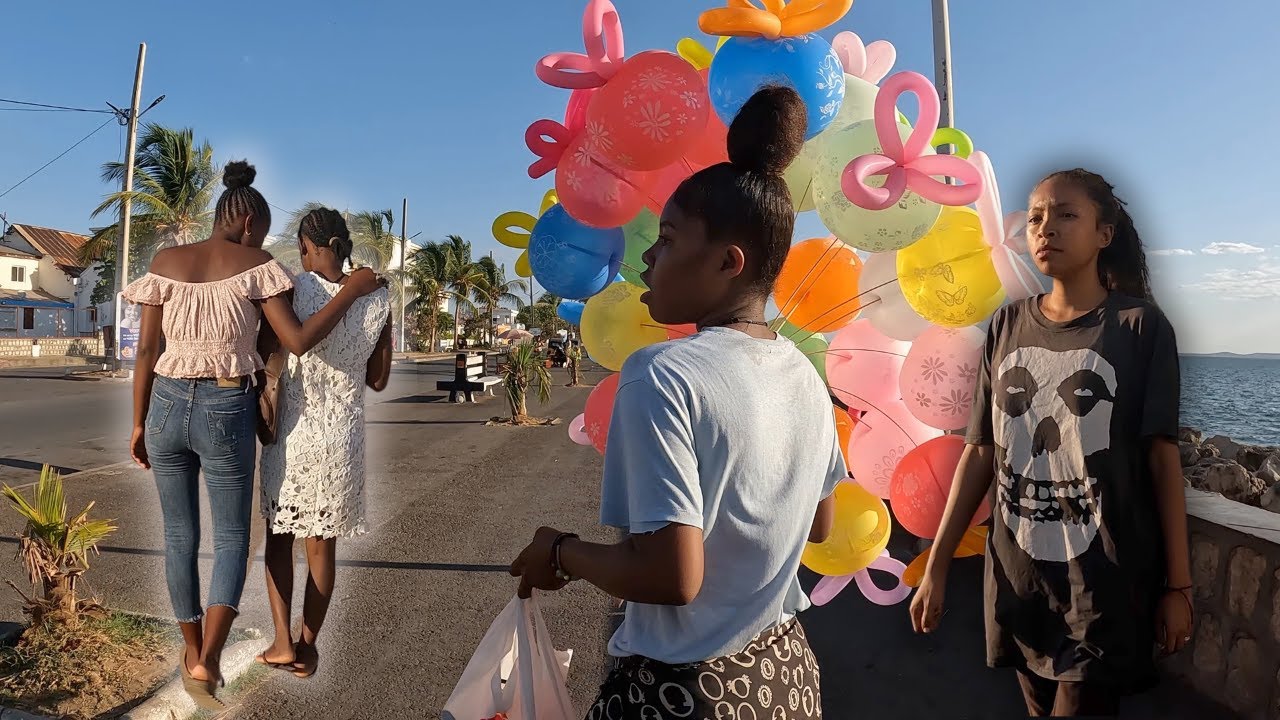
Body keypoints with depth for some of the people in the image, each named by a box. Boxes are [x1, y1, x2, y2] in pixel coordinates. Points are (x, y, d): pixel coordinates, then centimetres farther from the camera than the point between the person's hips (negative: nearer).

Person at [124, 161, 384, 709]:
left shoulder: (165, 262, 4)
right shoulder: (254, 265, -5)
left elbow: (146, 350, 4)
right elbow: (298, 341, -13)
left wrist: (139, 424, 12)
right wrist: (352, 290, -5)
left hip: (167, 405, 4)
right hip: (227, 411, -3)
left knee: (179, 534, 18)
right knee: (232, 538, 11)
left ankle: (192, 649, 33)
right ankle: (207, 660, -4)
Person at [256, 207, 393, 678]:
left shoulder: (294, 288, -10)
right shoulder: (378, 300, -2)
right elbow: (378, 381, 4)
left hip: (292, 430, -2)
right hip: (343, 436, 2)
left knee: (279, 537, 16)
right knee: (322, 545, 13)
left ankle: (283, 643, 18)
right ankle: (307, 645, 24)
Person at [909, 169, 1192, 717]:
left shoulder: (1140, 325, -7)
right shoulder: (1007, 325, 2)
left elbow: (1162, 457, -6)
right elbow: (980, 452, 3)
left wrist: (1179, 584, -5)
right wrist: (936, 568, 2)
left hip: (1106, 580, -3)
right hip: (1017, 573, 4)